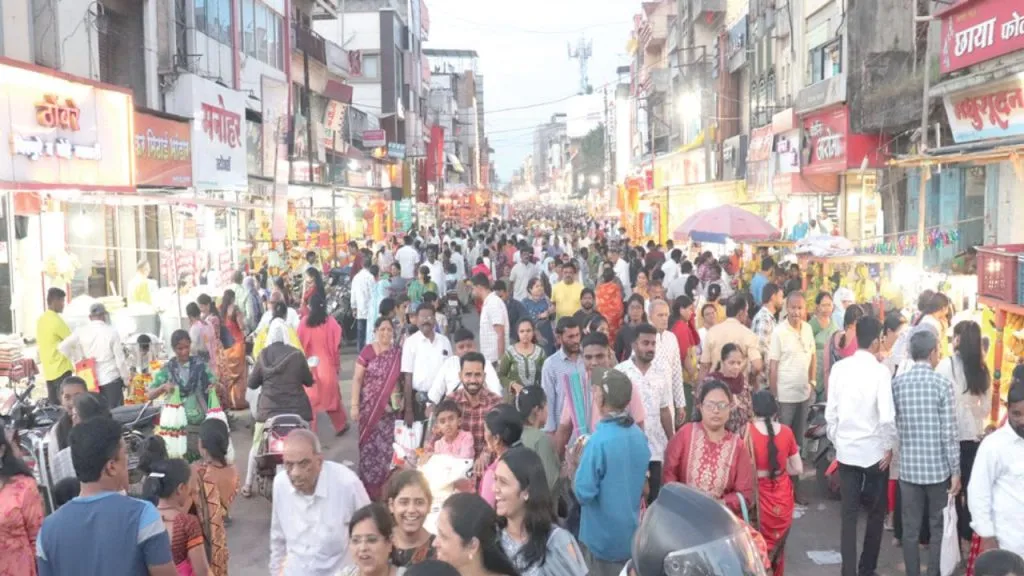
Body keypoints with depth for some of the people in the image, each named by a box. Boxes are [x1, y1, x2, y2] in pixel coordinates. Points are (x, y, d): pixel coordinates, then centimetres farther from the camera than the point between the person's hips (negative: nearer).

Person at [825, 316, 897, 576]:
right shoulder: (880, 371, -14)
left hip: (846, 450, 3)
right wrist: (889, 447, -6)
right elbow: (886, 416, -20)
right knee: (876, 512, 16)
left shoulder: (839, 368, -3)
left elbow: (830, 412, 0)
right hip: (874, 451, -3)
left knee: (849, 513, 8)